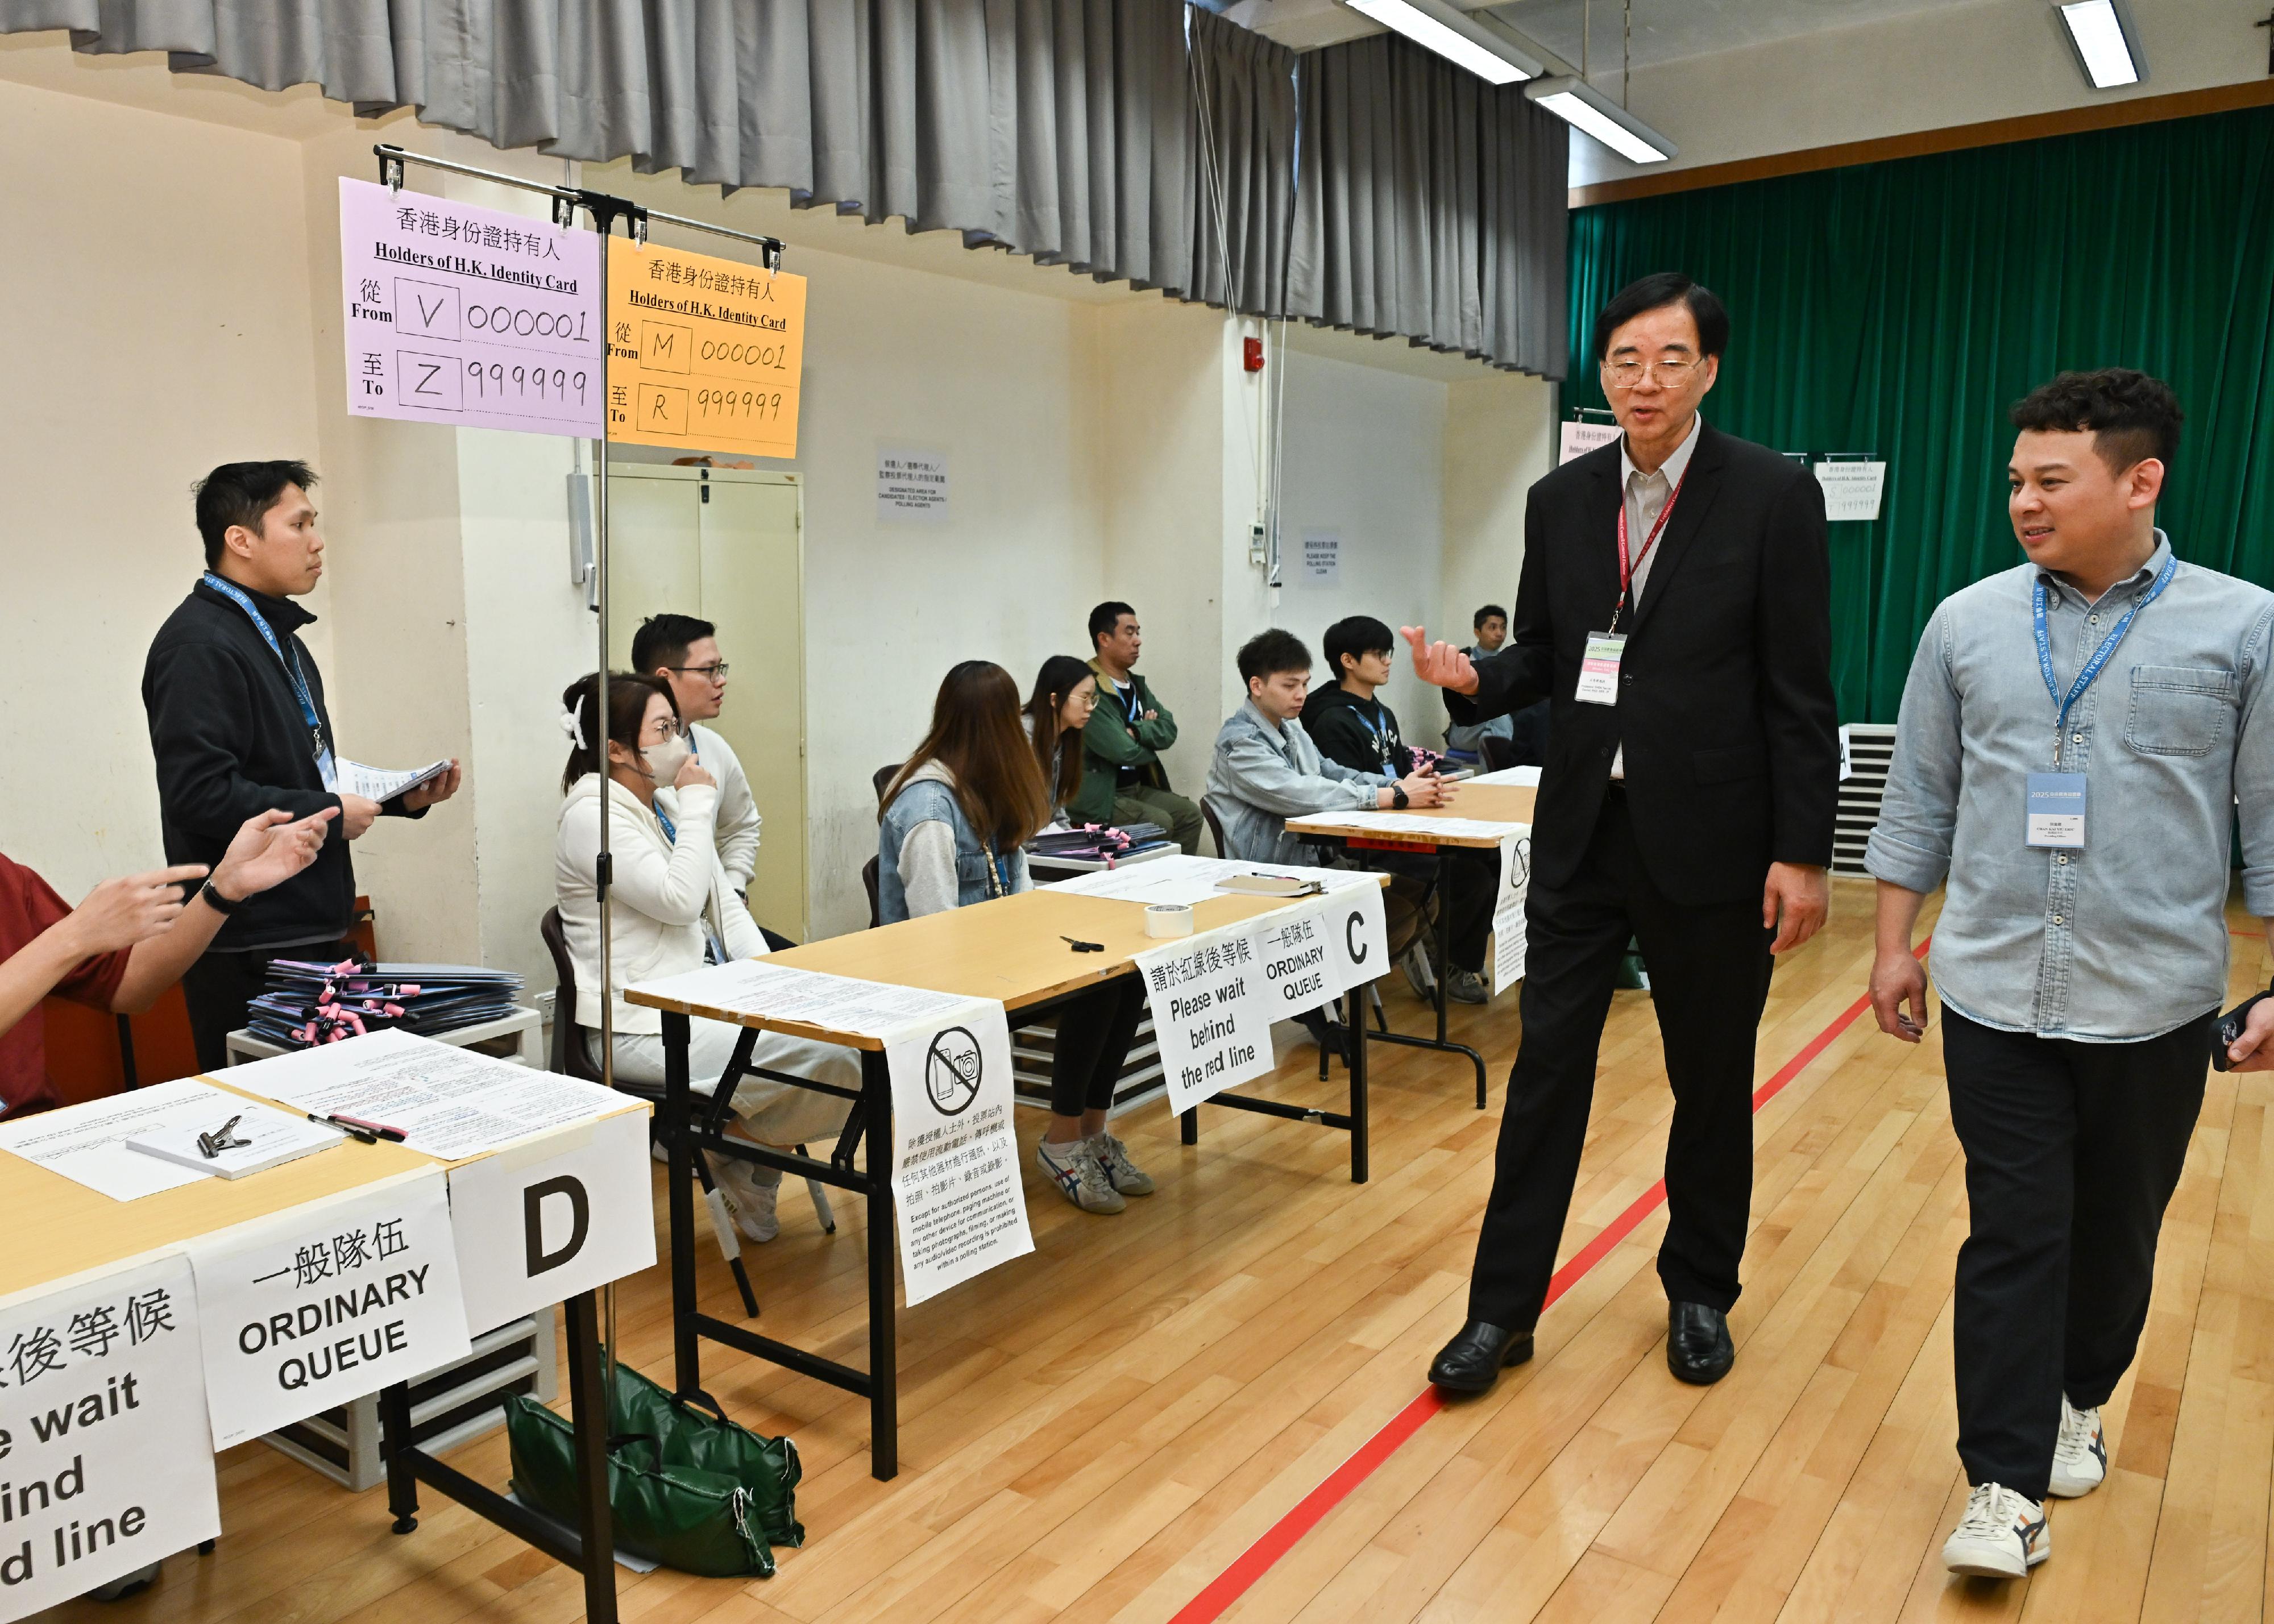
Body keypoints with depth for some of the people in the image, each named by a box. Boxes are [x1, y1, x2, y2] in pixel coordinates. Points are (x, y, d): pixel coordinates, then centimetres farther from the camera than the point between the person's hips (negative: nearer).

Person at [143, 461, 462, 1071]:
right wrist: (329, 815, -15)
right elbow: (199, 794, -24)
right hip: (250, 947, -10)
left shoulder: (280, 639, 20)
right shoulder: (201, 645, -14)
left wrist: (400, 797, 12)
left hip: (311, 927, 10)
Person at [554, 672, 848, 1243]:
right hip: (644, 1027, -9)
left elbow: (724, 902, 14)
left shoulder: (664, 807, 14)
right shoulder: (592, 816, -13)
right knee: (831, 1059, -22)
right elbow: (681, 898, -25)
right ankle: (735, 1146, 4)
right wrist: (697, 806, -14)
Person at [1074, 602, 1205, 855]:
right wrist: (1150, 735, -1)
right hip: (1099, 797, -8)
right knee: (1160, 822, -22)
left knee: (1190, 814, -5)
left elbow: (1170, 730, 3)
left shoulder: (1137, 684, 12)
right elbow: (1122, 751, -22)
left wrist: (1138, 731, -17)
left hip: (1138, 786, 8)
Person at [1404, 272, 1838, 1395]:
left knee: (1712, 1083, 13)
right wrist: (1474, 679, -11)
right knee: (1545, 1069, 6)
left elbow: (1801, 690, -7)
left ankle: (1700, 1291, 34)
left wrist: (1803, 851, -10)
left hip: (1710, 839, -2)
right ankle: (1503, 1307, 18)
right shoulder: (1561, 500, 6)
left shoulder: (1773, 495, -6)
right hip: (1582, 831, 3)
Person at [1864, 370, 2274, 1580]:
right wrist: (1893, 944, 6)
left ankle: (2079, 1402, 40)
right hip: (1994, 995, 0)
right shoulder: (1968, 624, 2)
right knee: (2011, 1234, 1)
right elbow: (1920, 795, 7)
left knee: (2115, 1230, 16)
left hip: (2154, 1005, 0)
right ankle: (2007, 1489, 9)